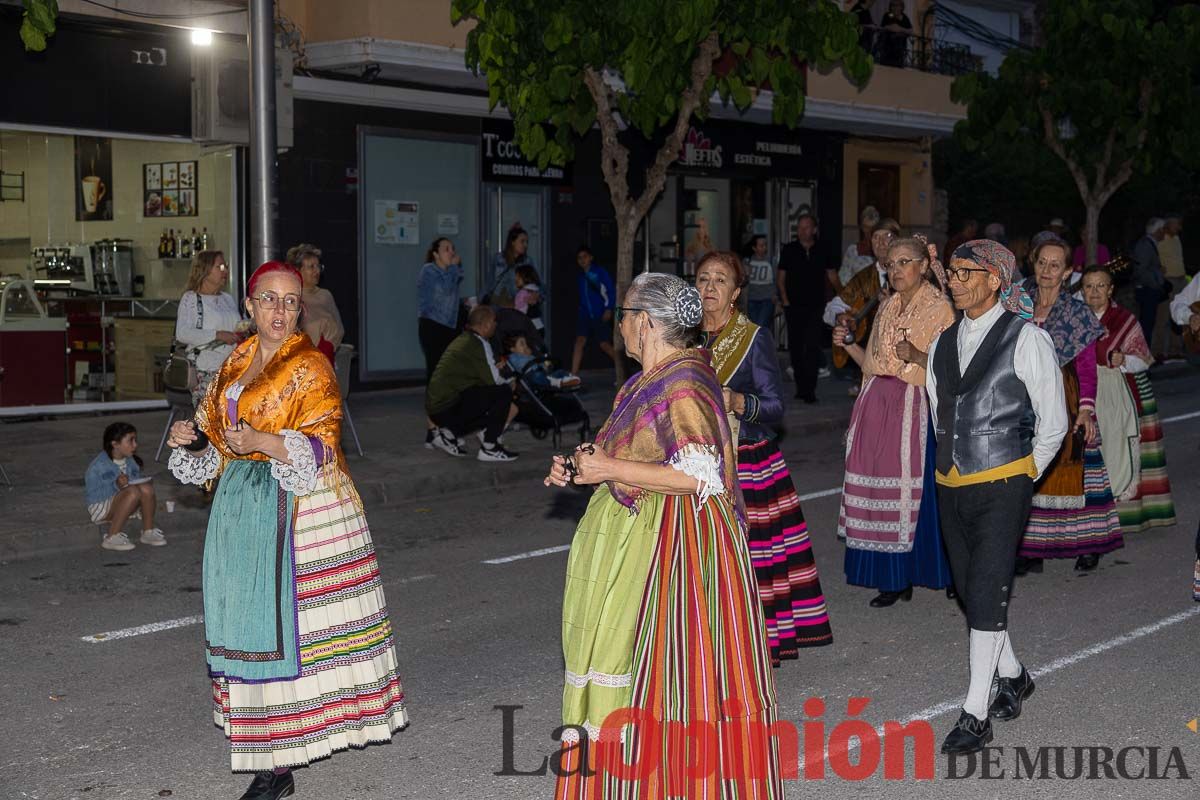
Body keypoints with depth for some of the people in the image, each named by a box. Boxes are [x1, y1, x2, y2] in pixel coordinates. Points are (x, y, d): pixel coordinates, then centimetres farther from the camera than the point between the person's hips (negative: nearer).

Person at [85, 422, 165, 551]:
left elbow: (138, 482, 10)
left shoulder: (131, 462, -2)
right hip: (101, 507, -6)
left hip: (123, 505, 6)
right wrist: (116, 485, -35)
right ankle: (111, 538, -25)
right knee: (132, 491, -33)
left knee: (146, 487, -23)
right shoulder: (98, 466, -21)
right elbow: (92, 494, -23)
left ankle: (148, 532, -8)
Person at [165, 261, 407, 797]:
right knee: (248, 619, 5)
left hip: (294, 509, -6)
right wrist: (188, 437, -1)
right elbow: (215, 437, 20)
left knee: (281, 620, -6)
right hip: (242, 506, 7)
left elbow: (319, 449, -16)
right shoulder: (237, 365, 14)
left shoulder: (311, 369, -7)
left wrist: (262, 442, -30)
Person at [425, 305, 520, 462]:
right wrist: (509, 385, 6)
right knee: (503, 392, -13)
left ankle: (449, 433, 14)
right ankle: (489, 447, -7)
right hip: (449, 407, -10)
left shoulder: (463, 340, 18)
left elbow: (483, 377, 24)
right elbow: (494, 380, -14)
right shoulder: (477, 344, -13)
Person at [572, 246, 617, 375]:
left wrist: (609, 309, -16)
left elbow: (611, 290, -9)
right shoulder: (581, 275, 8)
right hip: (585, 314, 4)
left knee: (604, 344, -1)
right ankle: (573, 375, -14)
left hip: (600, 315, -4)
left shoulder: (600, 272, -6)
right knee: (580, 340, -11)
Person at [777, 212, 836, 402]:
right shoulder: (789, 250, 6)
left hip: (815, 306, -1)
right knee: (795, 347, 6)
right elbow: (780, 278, 8)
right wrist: (785, 299, -2)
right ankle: (801, 385, 19)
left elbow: (832, 275, 13)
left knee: (812, 347, -12)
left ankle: (809, 389, -15)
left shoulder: (822, 250, 6)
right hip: (794, 305, 2)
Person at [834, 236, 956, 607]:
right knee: (878, 487, 3)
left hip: (913, 407, -6)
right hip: (876, 406, 6)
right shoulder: (886, 307, 17)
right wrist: (847, 344, 5)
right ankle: (891, 578, 10)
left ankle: (905, 575, 4)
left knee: (911, 490, -5)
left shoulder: (939, 308, -3)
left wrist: (917, 356, -25)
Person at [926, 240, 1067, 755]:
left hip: (1001, 486, -6)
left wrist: (1021, 476, 3)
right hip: (951, 486, 6)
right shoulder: (942, 343, 10)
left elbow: (1053, 423, -1)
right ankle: (1012, 676, 36)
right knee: (969, 589, 14)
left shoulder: (1027, 340, -7)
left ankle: (976, 715, -4)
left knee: (986, 594, -8)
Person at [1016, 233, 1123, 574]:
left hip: (1064, 402, -3)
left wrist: (1086, 409, -16)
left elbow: (1087, 367, -6)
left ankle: (1088, 546, 11)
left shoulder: (1077, 314, -2)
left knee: (1070, 474, 1)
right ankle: (1032, 550, 9)